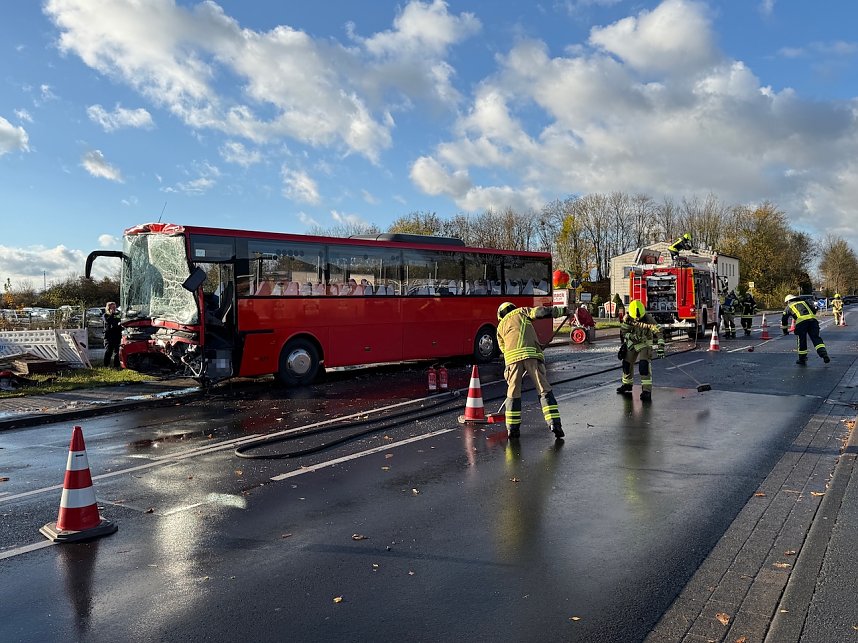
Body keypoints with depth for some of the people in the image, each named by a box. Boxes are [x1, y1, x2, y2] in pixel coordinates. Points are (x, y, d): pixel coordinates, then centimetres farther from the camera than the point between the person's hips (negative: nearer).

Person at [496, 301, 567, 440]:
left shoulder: (500, 326, 30)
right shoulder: (521, 312, 23)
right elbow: (539, 312, 7)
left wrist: (507, 370, 38)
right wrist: (562, 310, 13)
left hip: (512, 357, 2)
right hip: (531, 353, -2)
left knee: (513, 392, 12)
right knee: (544, 390, 2)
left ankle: (512, 428, 13)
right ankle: (554, 423, -4)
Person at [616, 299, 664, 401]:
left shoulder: (648, 318, -27)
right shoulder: (627, 319, -17)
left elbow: (658, 331, -32)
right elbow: (623, 331, -4)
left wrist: (661, 346, -41)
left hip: (645, 344, -4)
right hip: (631, 344, 4)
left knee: (644, 365, -22)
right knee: (626, 363, 12)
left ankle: (647, 390, -21)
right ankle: (627, 385, 36)